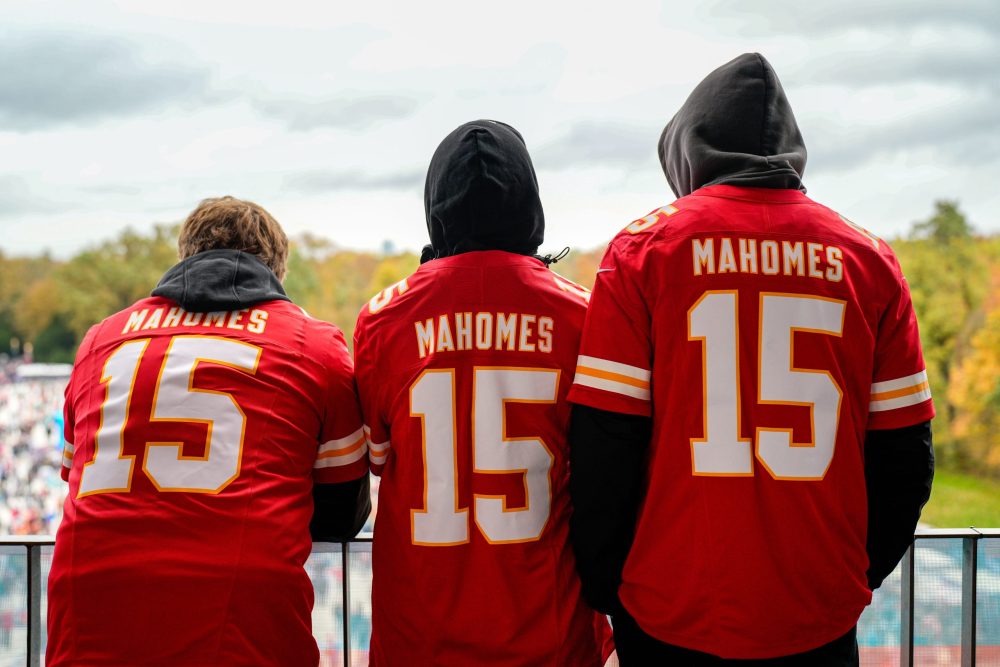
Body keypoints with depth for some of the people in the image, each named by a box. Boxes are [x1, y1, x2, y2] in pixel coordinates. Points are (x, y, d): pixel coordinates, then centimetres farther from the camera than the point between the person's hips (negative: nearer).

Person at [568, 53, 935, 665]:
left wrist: (605, 587, 3)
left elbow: (602, 449, -8)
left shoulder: (644, 248, -5)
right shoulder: (869, 259, 2)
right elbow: (904, 459, 4)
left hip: (670, 618, -2)